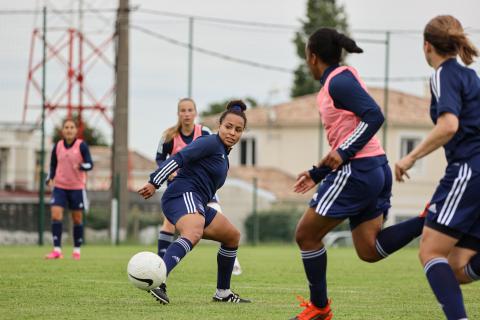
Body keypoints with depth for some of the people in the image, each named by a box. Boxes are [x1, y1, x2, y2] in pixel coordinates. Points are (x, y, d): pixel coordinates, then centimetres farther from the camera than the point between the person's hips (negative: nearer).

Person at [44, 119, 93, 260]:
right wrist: (50, 179, -4)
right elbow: (53, 166, 13)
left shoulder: (81, 145, -6)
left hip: (77, 187, -2)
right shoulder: (57, 146, 4)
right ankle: (57, 250, -13)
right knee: (56, 216, -14)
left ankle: (77, 250, 18)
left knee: (77, 219, 5)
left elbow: (90, 164, -10)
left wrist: (81, 166, -31)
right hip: (60, 186, 2)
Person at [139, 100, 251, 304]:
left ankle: (223, 293, 30)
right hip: (184, 195, -11)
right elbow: (178, 158, -16)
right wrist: (154, 183, -23)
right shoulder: (211, 143, -5)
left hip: (196, 203, 11)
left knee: (233, 236, 23)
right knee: (193, 234, -40)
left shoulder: (223, 153, 25)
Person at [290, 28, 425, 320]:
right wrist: (317, 174, 28)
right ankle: (428, 220, -11)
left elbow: (374, 116, -21)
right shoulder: (338, 81, 20)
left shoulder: (338, 81, -10)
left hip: (356, 172, -10)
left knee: (307, 235, 4)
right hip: (376, 169, 10)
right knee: (369, 250, 3)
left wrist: (343, 153, -24)